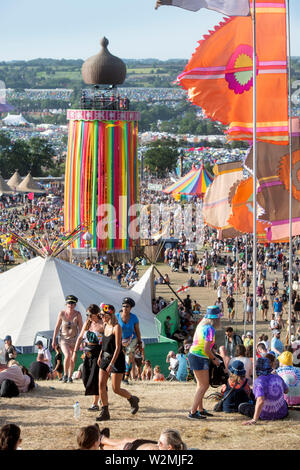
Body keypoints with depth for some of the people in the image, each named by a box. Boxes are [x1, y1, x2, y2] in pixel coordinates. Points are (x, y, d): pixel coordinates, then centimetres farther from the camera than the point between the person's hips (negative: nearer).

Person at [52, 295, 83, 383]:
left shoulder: (77, 314, -9)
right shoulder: (62, 313, -8)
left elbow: (81, 328, -3)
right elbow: (57, 327, 1)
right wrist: (54, 339, 2)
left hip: (74, 339, 1)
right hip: (64, 339, -1)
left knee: (72, 359, 6)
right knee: (67, 356, -21)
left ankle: (70, 376, 23)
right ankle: (65, 374, -4)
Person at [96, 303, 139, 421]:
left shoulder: (116, 327, -17)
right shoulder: (105, 325, 7)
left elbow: (117, 348, -21)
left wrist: (111, 364, -24)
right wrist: (100, 356, 22)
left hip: (117, 359, -8)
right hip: (105, 357, 8)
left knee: (116, 389, -3)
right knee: (101, 385, -2)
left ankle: (133, 400, 24)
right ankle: (105, 412, 4)